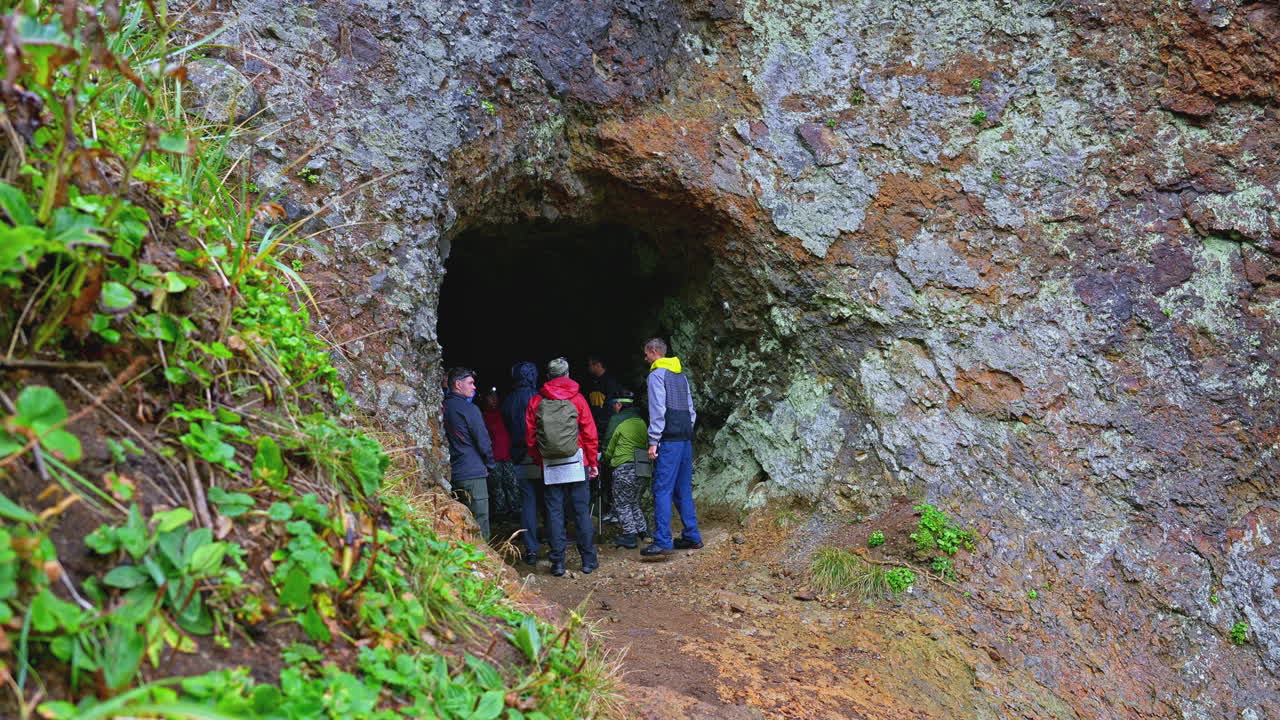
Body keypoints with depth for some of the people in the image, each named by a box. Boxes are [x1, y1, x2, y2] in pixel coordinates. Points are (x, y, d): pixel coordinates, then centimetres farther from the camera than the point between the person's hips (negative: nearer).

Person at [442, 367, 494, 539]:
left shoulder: (443, 407, 9)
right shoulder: (469, 409, -12)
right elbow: (483, 442, -10)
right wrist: (489, 465, 7)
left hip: (452, 474, 8)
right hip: (473, 474, -8)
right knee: (479, 524, -5)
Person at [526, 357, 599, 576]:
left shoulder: (536, 402, 3)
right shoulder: (577, 399, -2)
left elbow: (530, 437, 5)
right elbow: (590, 433, -2)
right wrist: (593, 461, 6)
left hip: (550, 465, 1)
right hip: (576, 462, -1)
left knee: (555, 512, 5)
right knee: (582, 510, 5)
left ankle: (558, 562, 5)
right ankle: (589, 560, 9)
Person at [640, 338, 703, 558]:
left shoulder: (657, 374, -6)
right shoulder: (681, 374, 19)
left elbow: (657, 410, -14)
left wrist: (653, 441, -14)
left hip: (669, 440, -8)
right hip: (686, 439, 8)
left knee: (662, 490, -9)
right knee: (683, 489, 14)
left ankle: (662, 542, -14)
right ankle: (692, 536, 18)